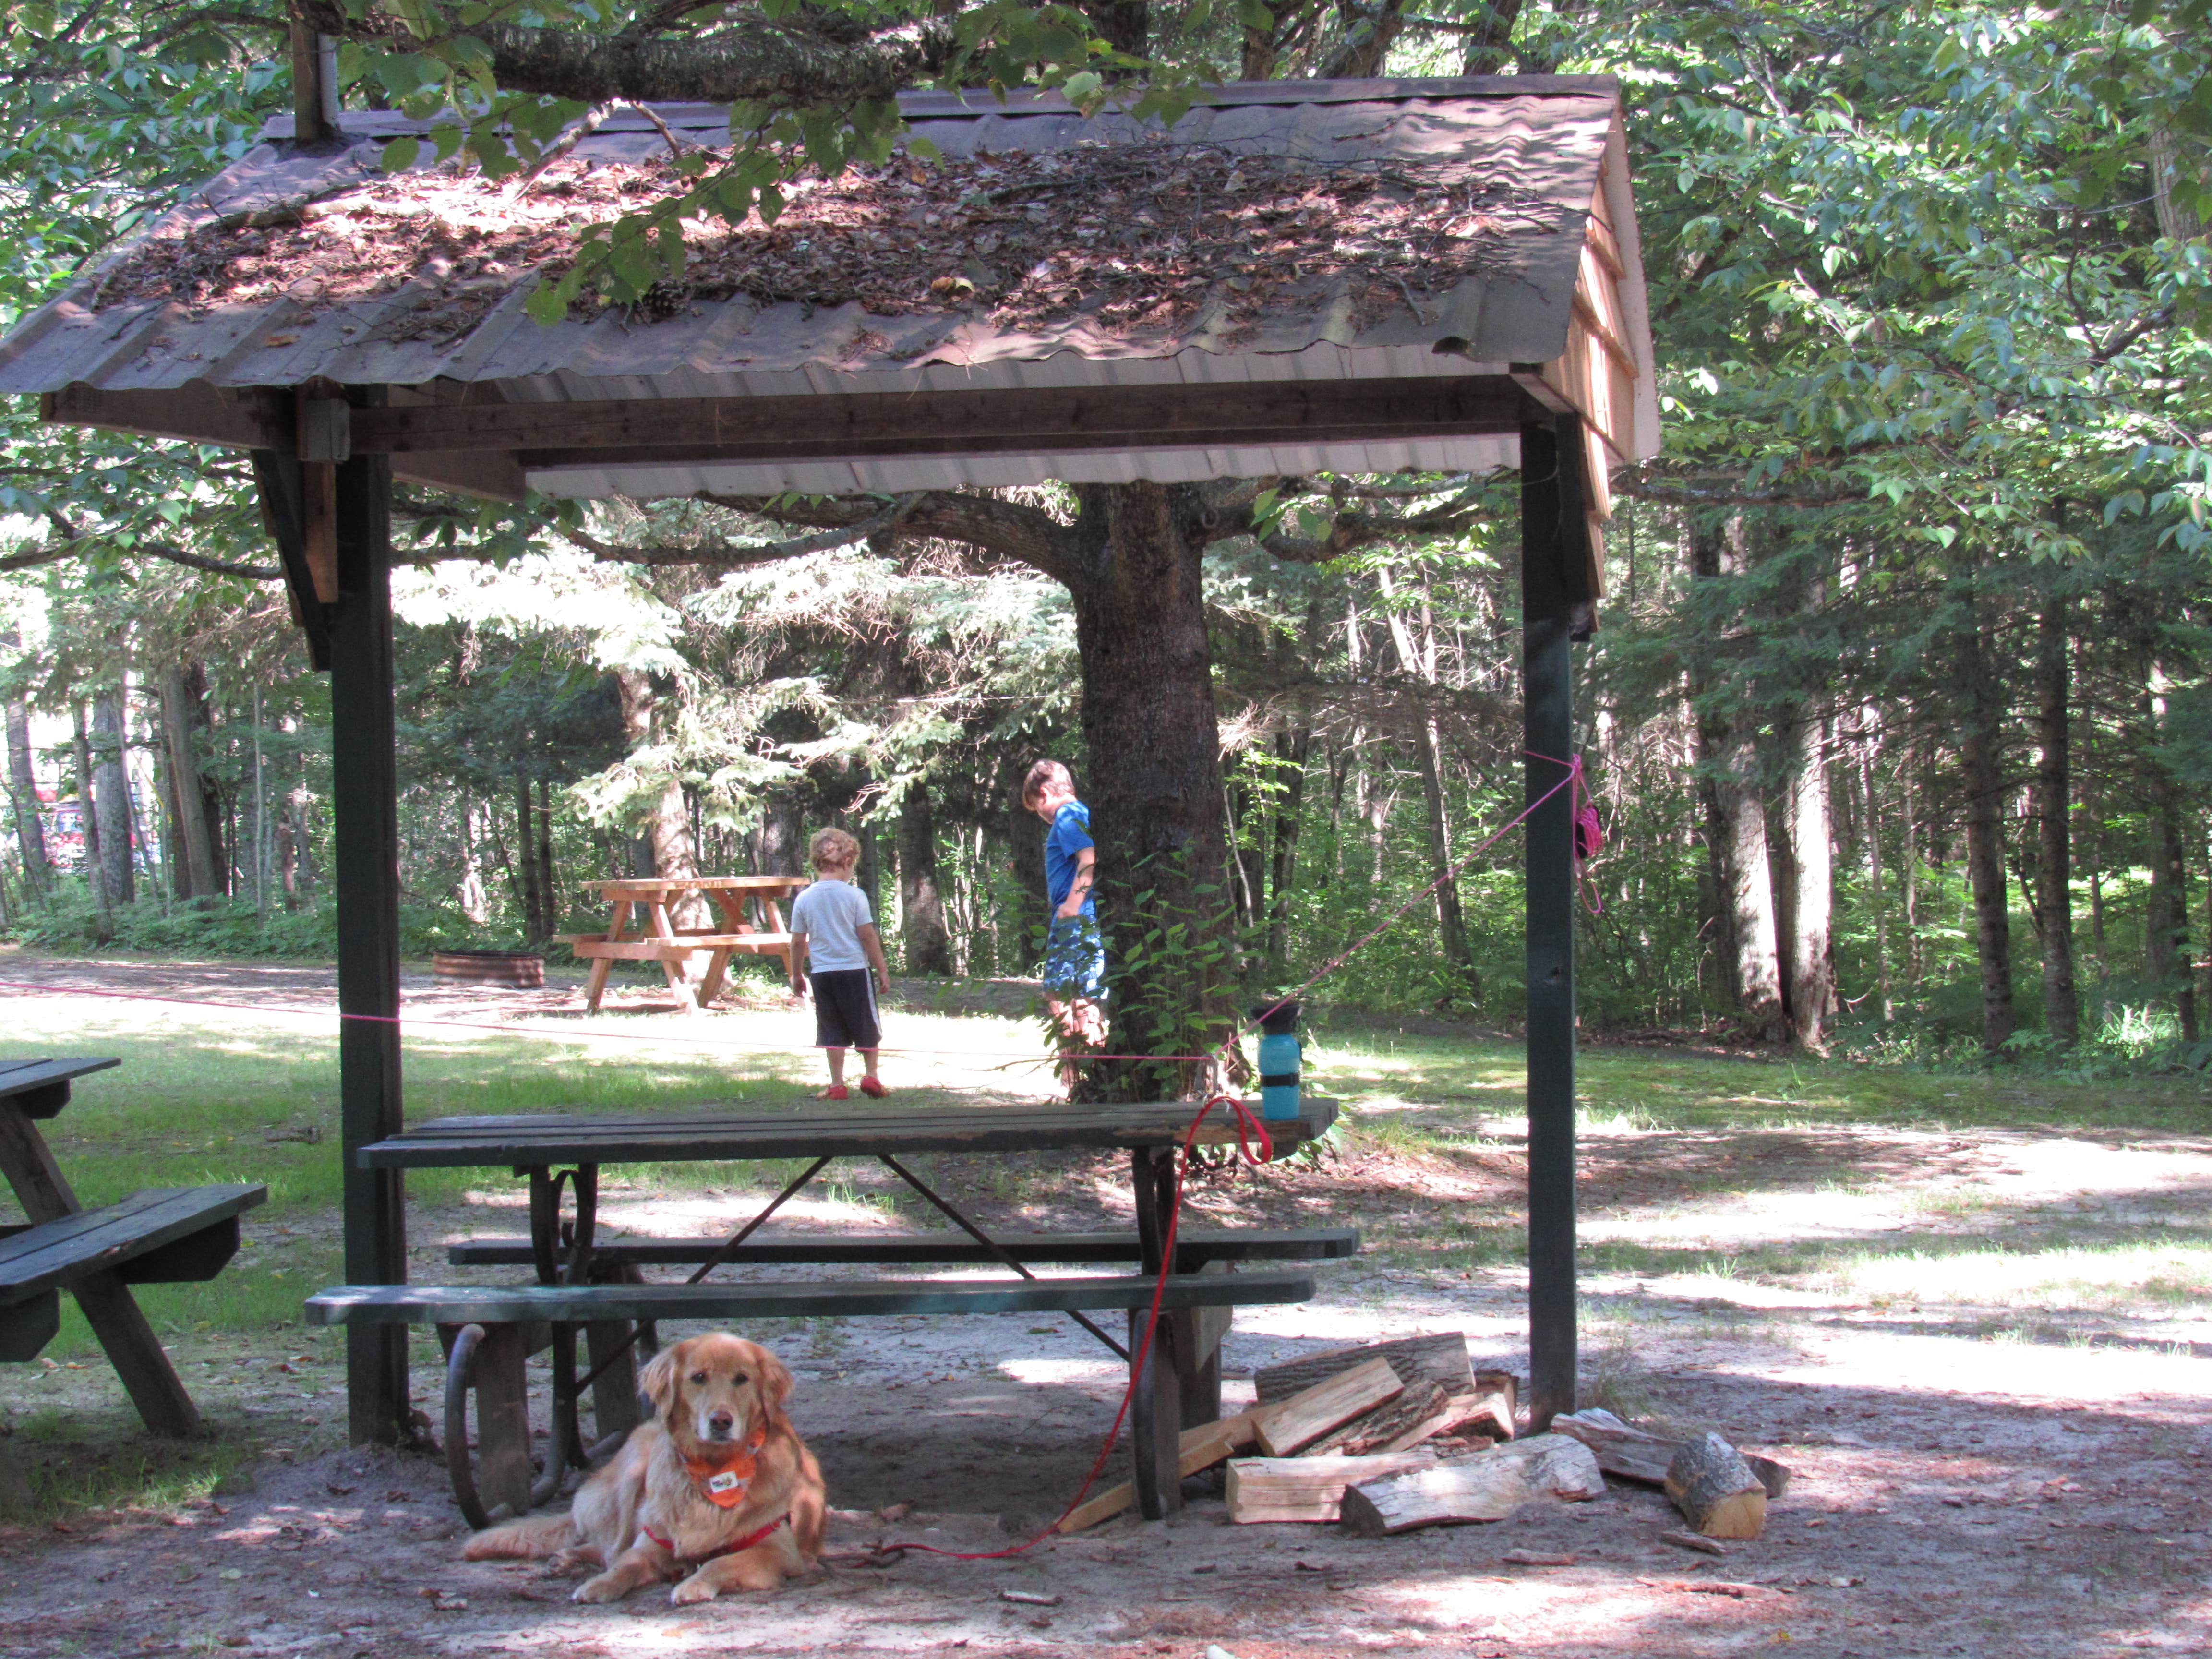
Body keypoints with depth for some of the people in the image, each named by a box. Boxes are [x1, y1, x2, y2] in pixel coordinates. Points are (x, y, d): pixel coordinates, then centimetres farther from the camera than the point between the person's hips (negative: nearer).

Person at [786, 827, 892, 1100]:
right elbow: (868, 936, -8)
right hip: (855, 969, -3)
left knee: (832, 1030, 8)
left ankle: (837, 1085, 5)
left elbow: (798, 943, 4)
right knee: (867, 1026, 11)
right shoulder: (854, 895, -9)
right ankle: (870, 1075, 6)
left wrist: (797, 975, 16)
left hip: (821, 973, 3)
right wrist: (882, 970, 0)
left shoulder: (804, 898, 0)